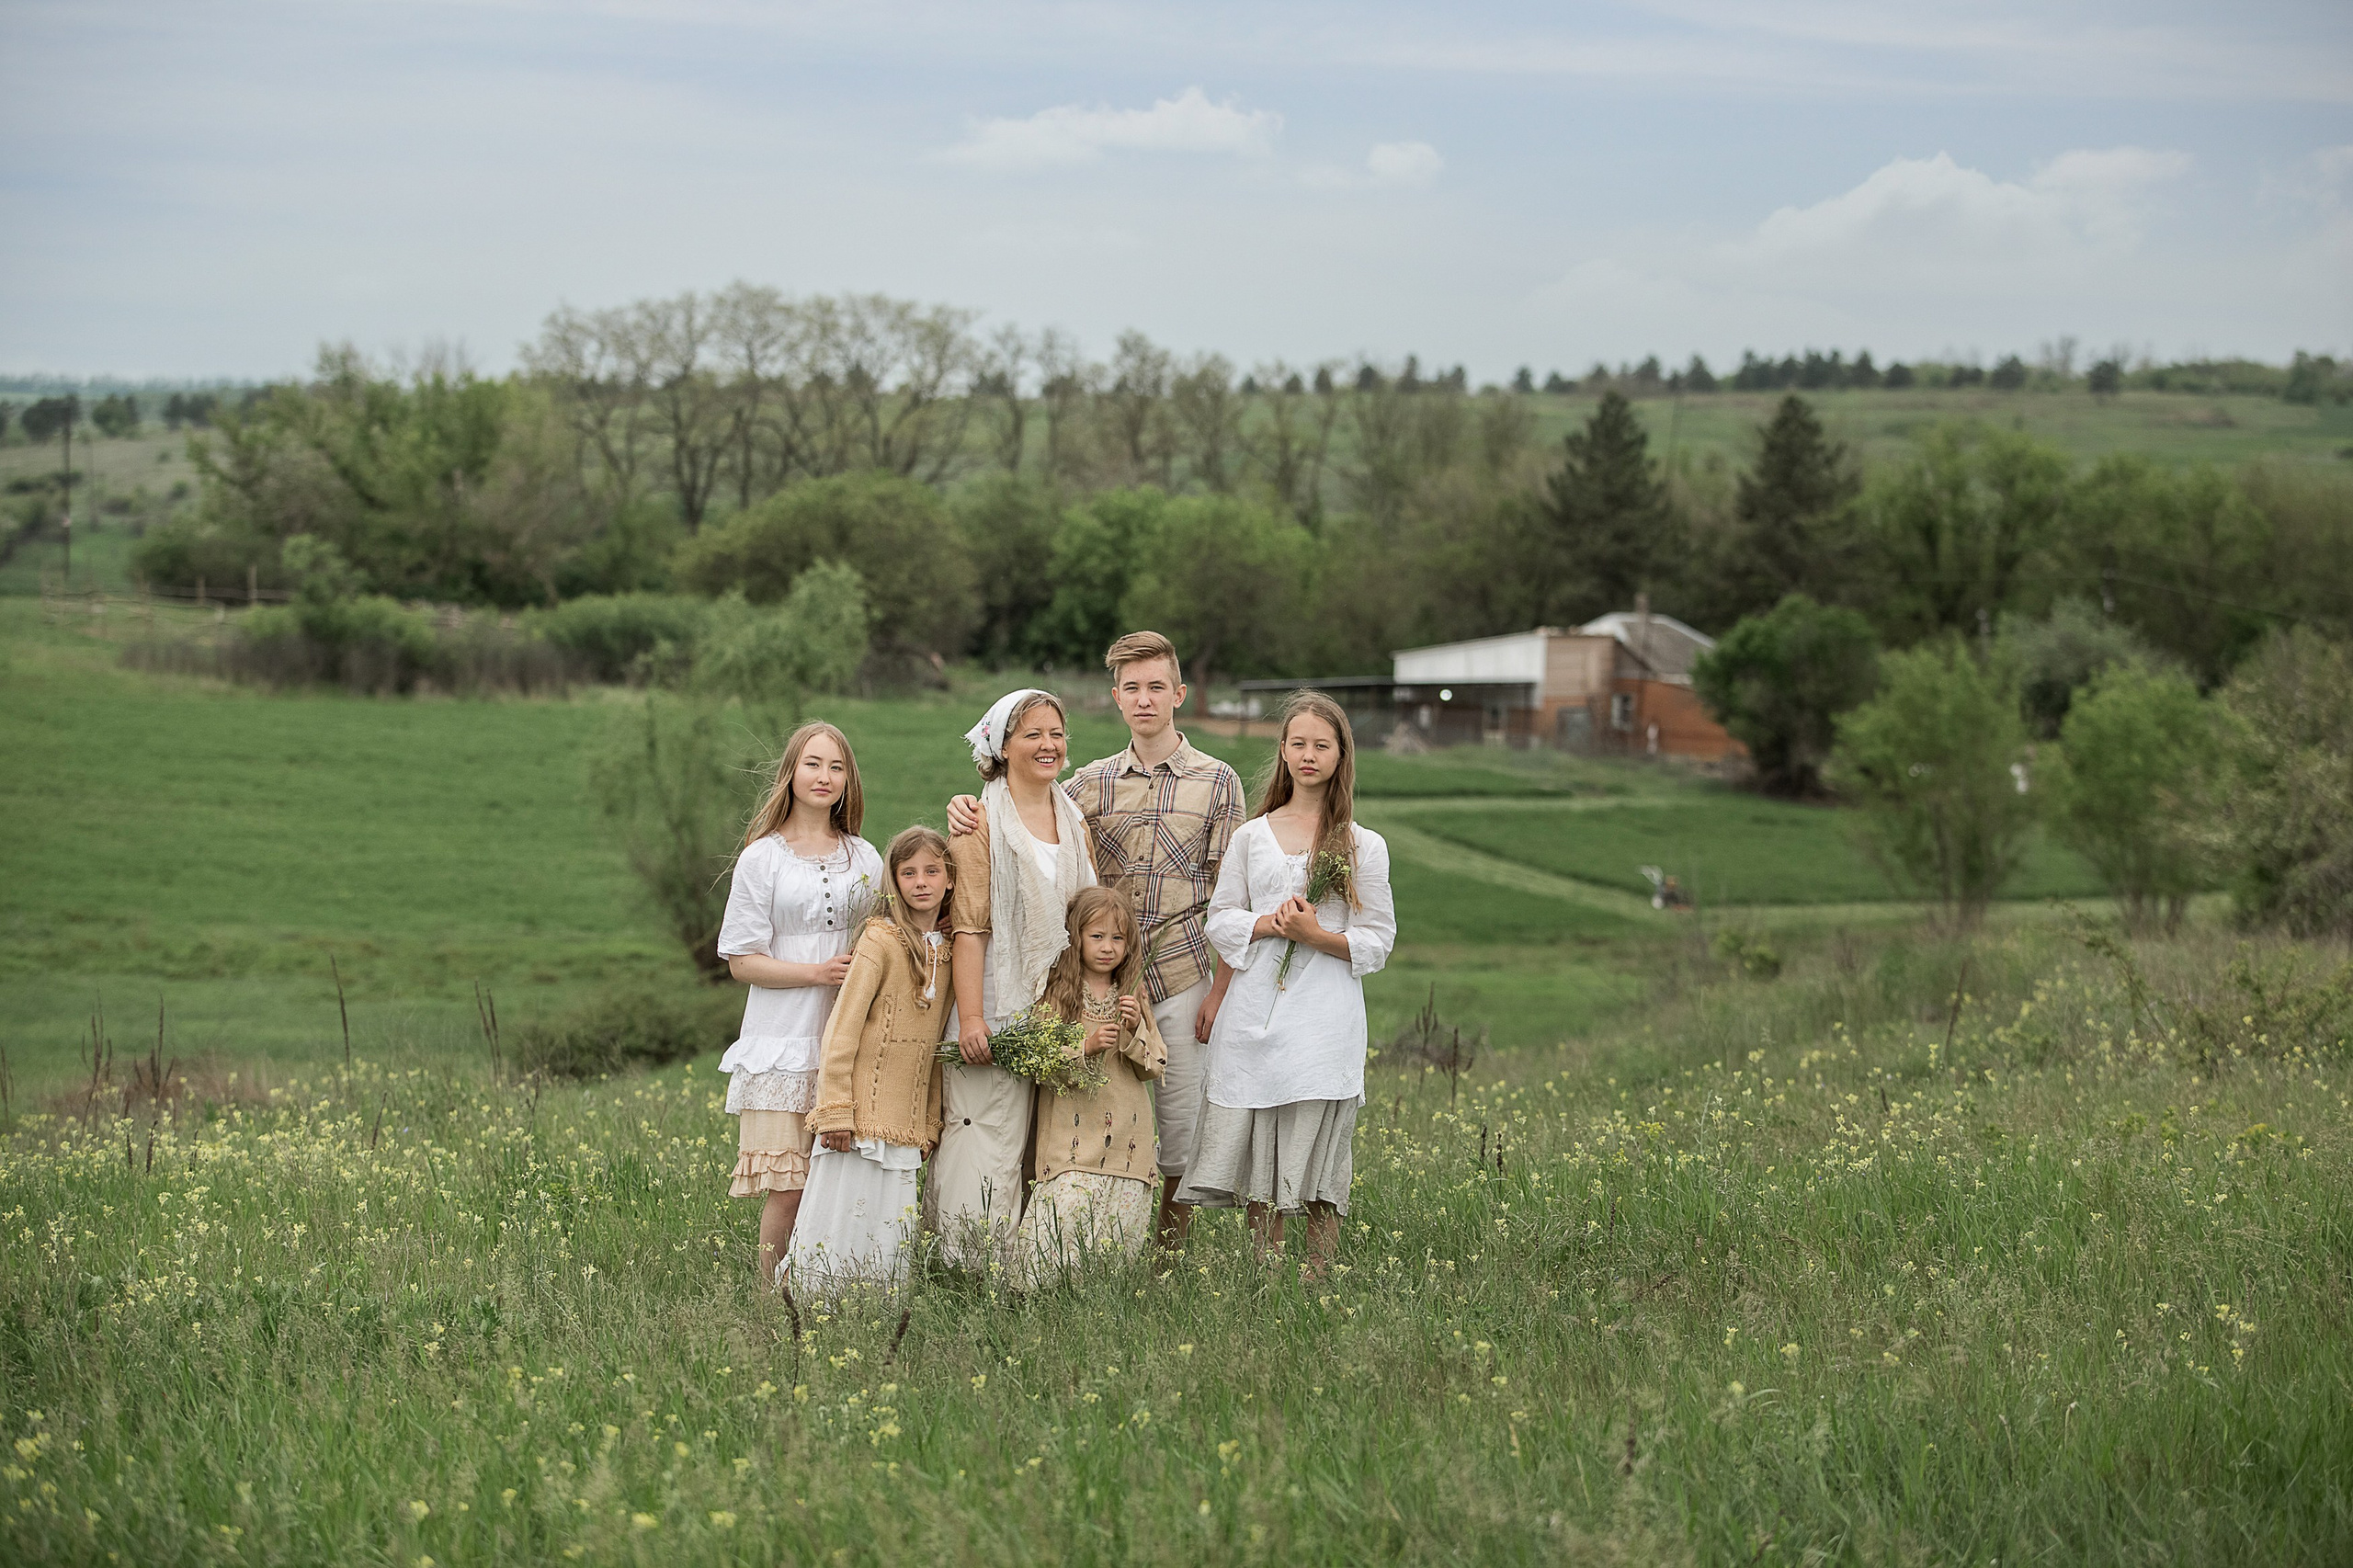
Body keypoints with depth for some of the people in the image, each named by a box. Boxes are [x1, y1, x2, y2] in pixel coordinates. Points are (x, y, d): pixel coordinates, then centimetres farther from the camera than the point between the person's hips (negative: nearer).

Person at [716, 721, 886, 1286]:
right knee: (787, 1189, -9)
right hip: (785, 1043, -3)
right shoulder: (762, 858, 3)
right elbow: (741, 960, -1)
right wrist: (818, 972, -14)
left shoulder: (866, 858, 14)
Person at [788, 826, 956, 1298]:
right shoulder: (882, 940, -8)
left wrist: (929, 1125, 13)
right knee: (841, 1223, -5)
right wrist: (835, 1112, -15)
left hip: (905, 1125, 6)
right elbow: (842, 1028, -11)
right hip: (863, 1113, -6)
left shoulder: (948, 951, 11)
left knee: (890, 1244, 6)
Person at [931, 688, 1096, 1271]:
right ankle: (975, 1272, -2)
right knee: (991, 1141, -8)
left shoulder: (1075, 823, 14)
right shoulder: (982, 823, -4)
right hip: (998, 1012, -6)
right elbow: (970, 928, -9)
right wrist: (970, 1016, -16)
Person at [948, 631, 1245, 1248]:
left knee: (1183, 1123, 1)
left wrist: (1221, 989, -5)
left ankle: (1172, 1250, 16)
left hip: (1182, 974, -2)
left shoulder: (1216, 781, 3)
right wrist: (966, 809, -13)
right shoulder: (1092, 783, 9)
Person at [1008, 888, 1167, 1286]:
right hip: (1073, 1136, -4)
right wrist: (1086, 1046, -17)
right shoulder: (1058, 995, 1)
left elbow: (1154, 1067, 10)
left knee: (1119, 1239, -1)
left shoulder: (1132, 996, 13)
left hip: (1125, 1137, 4)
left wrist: (1135, 1029, -7)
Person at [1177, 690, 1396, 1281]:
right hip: (1256, 1012, 2)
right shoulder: (1251, 836, 13)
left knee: (1318, 1150, -5)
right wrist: (1271, 924, -10)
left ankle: (1319, 1282, 2)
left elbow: (1378, 939, 4)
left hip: (1326, 1016, -2)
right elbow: (1221, 918, 9)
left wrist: (1318, 935, -13)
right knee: (1260, 1147, 1)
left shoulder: (1364, 846, 6)